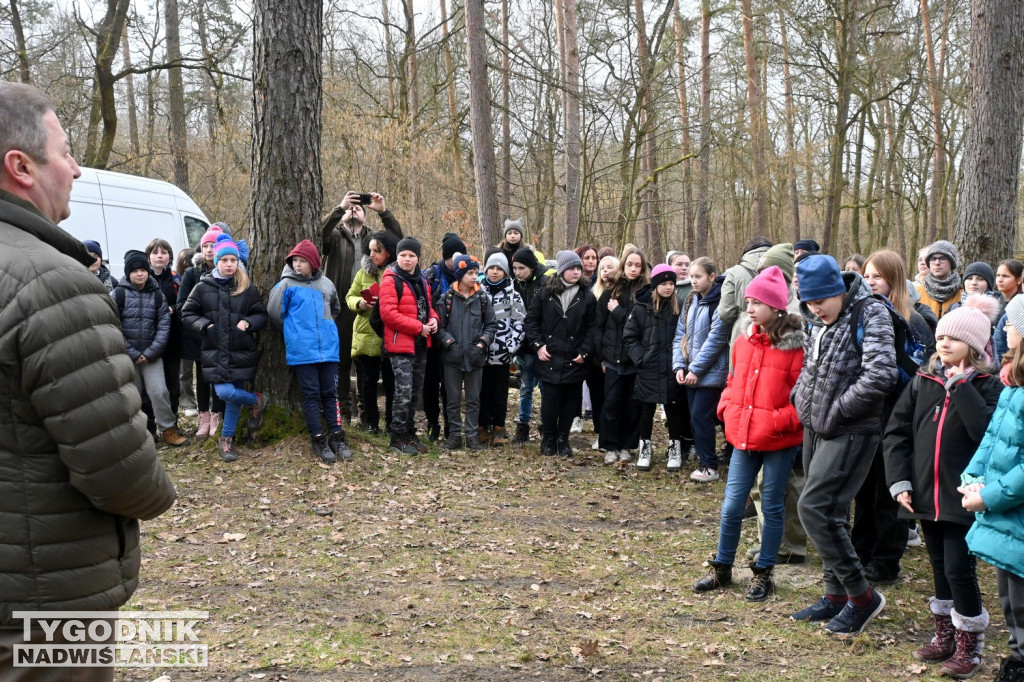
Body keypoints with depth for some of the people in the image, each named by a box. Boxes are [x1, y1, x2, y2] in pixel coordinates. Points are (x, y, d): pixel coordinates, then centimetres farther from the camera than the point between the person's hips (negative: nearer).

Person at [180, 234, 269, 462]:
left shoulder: (248, 288, 1)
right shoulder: (203, 287, 1)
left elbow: (262, 315, 7)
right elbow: (187, 314, 7)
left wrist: (248, 323, -13)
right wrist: (204, 325, -10)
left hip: (241, 352, 0)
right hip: (215, 351, 0)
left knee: (234, 396, 1)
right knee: (224, 393, -13)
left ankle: (227, 439, 23)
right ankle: (257, 401, 15)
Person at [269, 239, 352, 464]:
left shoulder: (326, 284, 8)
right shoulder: (286, 285, -4)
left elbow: (336, 308, 25)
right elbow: (274, 313, 0)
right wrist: (294, 332, 9)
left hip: (328, 348, 3)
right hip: (302, 350, -3)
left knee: (330, 393, 7)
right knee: (311, 394, 0)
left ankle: (336, 437, 12)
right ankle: (318, 439, 5)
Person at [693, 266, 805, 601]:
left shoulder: (796, 346, -12)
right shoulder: (744, 342, 7)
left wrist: (780, 421, -19)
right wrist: (728, 410, 4)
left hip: (780, 441, -5)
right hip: (744, 437, 5)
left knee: (772, 506, 8)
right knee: (732, 505, 9)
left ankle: (763, 574, 22)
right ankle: (722, 568, 24)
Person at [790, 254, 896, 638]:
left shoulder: (870, 314, -14)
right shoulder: (822, 323, 10)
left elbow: (880, 376, -24)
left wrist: (836, 411, -18)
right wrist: (801, 399, 6)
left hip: (850, 432, -8)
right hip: (817, 430, 8)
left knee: (814, 508, -14)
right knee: (829, 513, 13)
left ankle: (861, 595, -2)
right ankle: (836, 596, 25)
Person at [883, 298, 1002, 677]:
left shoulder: (987, 386, -6)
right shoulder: (923, 382, 5)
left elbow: (987, 431, -24)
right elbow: (897, 431, 5)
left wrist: (961, 386, -21)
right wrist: (899, 480, -4)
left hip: (963, 500, -5)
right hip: (926, 496, 5)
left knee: (959, 570, -2)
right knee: (940, 568, 17)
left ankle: (969, 647, 15)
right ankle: (945, 637, 31)